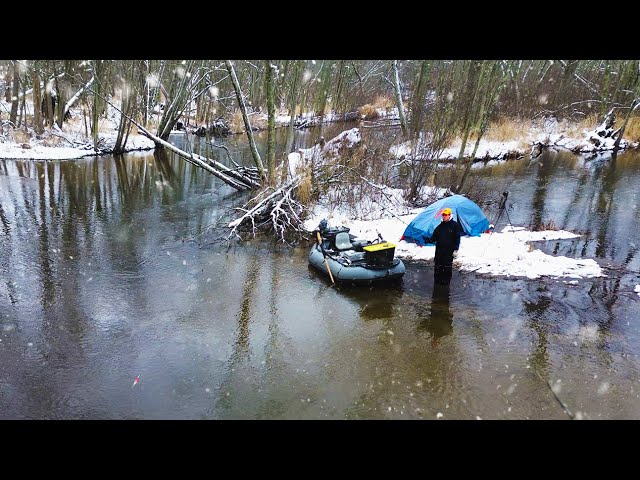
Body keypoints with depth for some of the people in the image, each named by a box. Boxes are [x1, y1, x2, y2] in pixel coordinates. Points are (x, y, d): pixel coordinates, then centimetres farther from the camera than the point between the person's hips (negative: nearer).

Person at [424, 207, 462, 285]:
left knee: (447, 268, 0)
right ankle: (437, 282, 17)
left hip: (449, 251, -4)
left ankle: (446, 283, 10)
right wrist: (429, 240, -9)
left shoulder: (455, 225, -2)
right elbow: (434, 237, 12)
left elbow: (457, 238, -4)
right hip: (439, 250, 4)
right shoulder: (440, 226, 11)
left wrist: (455, 249, -9)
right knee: (438, 267, 7)